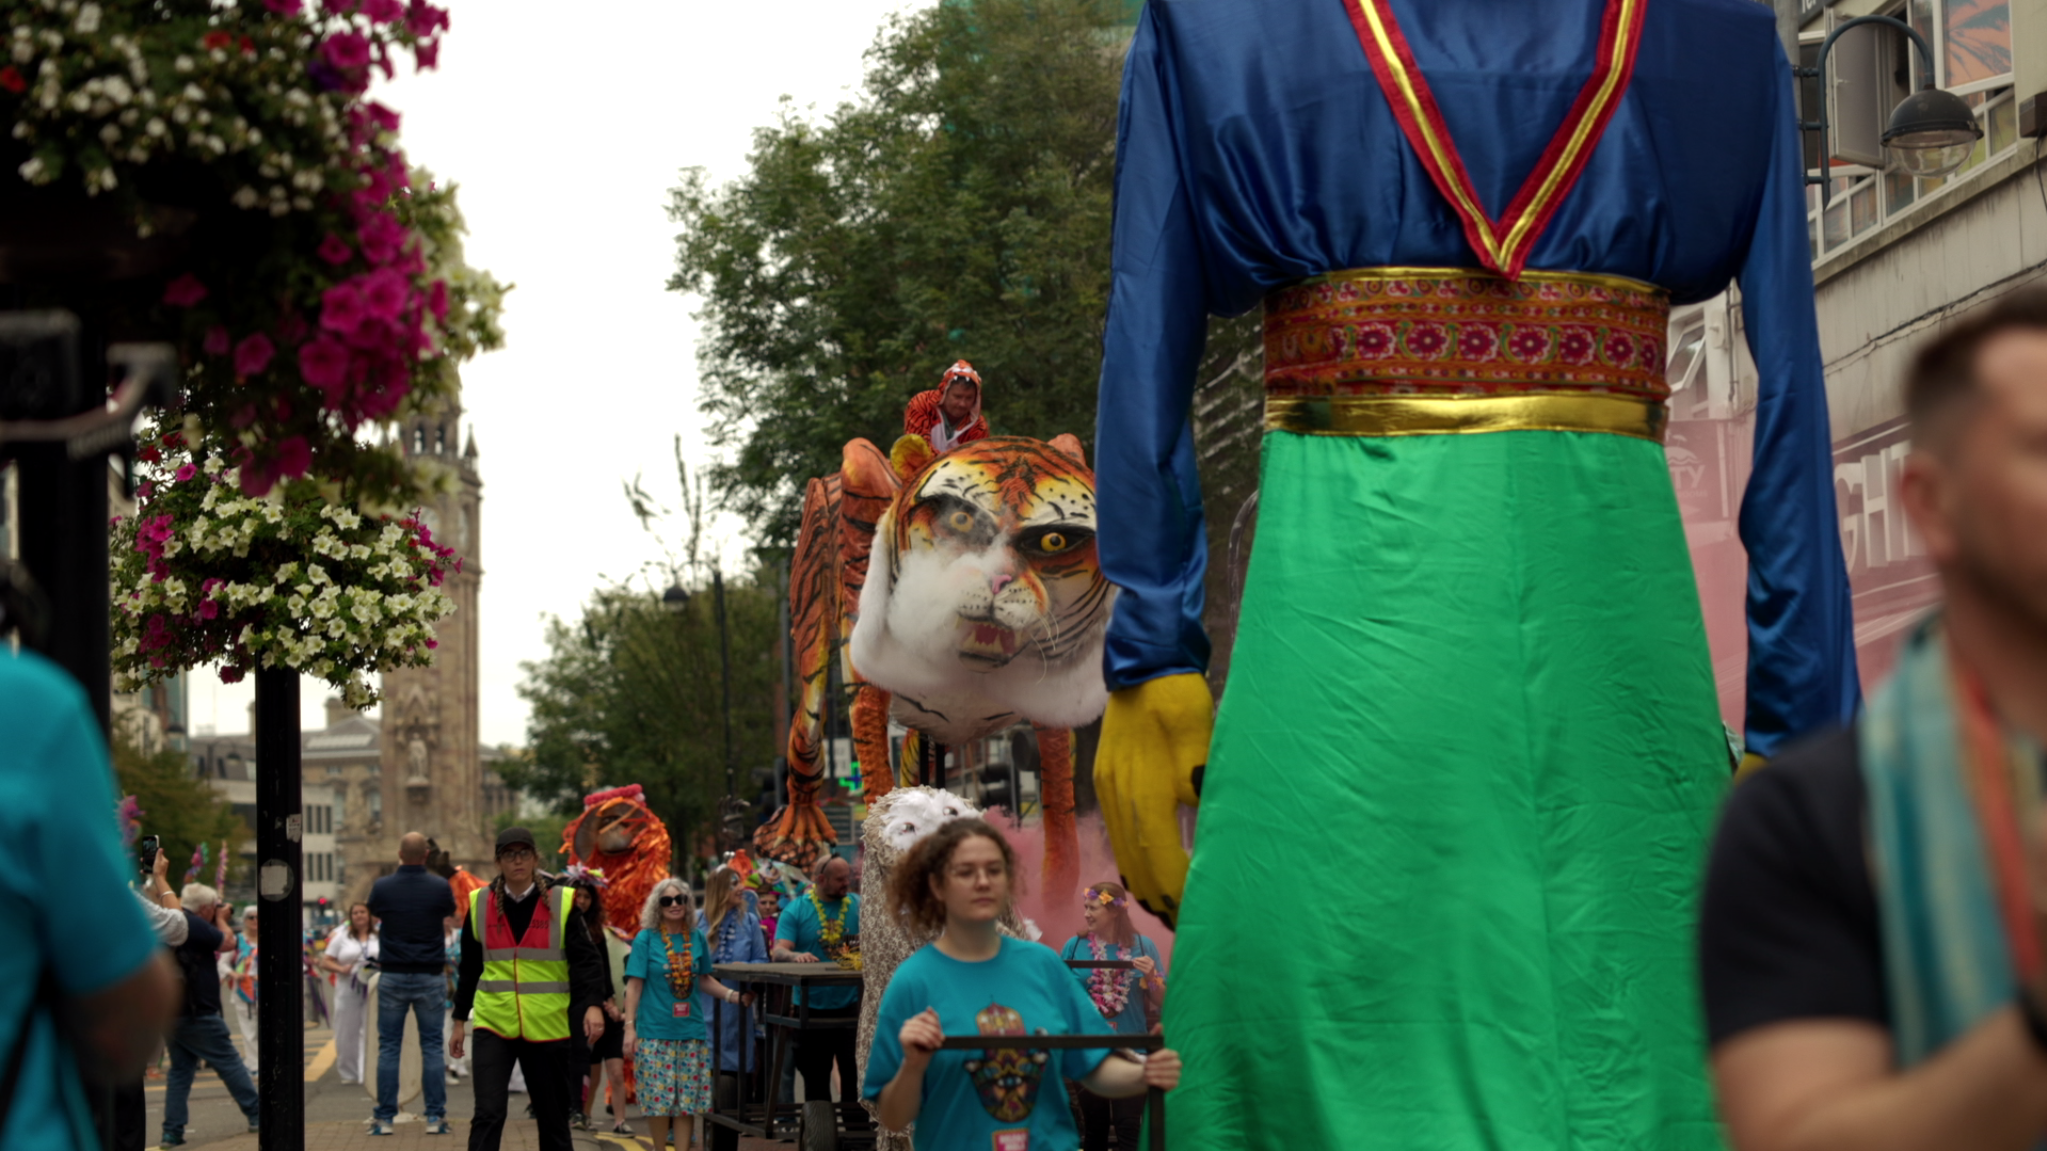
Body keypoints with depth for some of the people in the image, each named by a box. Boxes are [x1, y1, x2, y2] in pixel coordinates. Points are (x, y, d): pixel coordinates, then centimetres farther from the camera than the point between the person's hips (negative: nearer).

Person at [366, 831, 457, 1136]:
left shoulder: (382, 887, -8)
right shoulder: (439, 887, -8)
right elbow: (451, 911, 14)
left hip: (392, 975, 0)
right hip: (430, 976, 0)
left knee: (388, 1046, 6)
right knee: (432, 1045, 5)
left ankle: (384, 1117, 4)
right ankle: (435, 1116, 2)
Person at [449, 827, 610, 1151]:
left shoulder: (560, 903, -2)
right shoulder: (480, 904, 4)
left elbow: (586, 960, -8)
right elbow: (469, 969, 13)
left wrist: (593, 1005, -24)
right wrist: (459, 1021, 15)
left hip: (547, 1026, 0)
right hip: (493, 1024, 0)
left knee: (553, 1116, 10)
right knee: (488, 1114, -13)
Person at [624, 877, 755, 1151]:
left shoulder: (697, 938, 8)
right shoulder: (646, 939, -2)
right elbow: (634, 985, -3)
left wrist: (736, 996, 5)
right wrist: (629, 1028, -9)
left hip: (690, 1030, 3)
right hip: (654, 1032, -3)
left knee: (688, 1100, 1)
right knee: (658, 1099, -3)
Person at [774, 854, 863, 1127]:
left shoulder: (857, 906, 7)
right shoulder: (797, 911, 1)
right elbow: (778, 951, -8)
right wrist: (796, 955, -29)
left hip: (850, 1005, 1)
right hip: (812, 1008, -1)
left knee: (855, 1074, -1)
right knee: (816, 1079, 7)